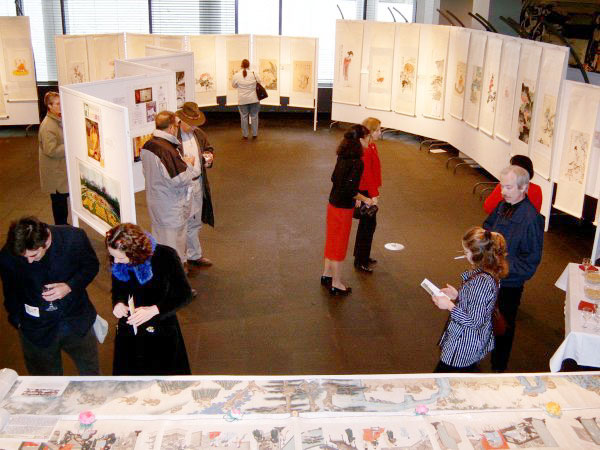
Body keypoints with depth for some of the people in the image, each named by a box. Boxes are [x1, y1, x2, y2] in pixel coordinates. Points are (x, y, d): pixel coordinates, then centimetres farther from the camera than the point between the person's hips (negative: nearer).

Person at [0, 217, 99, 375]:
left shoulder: (74, 238, -23)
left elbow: (91, 266, -5)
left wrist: (70, 286, -21)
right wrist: (17, 319, 2)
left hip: (77, 322, 0)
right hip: (36, 330, 0)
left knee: (91, 376, 21)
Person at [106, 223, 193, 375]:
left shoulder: (165, 256, -23)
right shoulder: (116, 261, -10)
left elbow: (184, 294, -15)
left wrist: (154, 310, -28)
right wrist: (118, 303, -14)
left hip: (161, 333, -3)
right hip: (128, 332, 4)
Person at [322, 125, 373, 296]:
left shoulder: (343, 156, 3)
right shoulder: (357, 162, -22)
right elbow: (351, 189, -26)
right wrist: (365, 199, -11)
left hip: (333, 203, 8)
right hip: (343, 208, -8)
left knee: (332, 240, 21)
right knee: (339, 244, 4)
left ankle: (327, 275, 36)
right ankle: (336, 284, 17)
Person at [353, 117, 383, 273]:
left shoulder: (372, 146, 8)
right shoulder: (365, 150, -23)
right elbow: (367, 174, -23)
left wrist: (375, 191, 19)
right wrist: (373, 194, -21)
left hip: (368, 190, 10)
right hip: (366, 192, -10)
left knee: (366, 224, 19)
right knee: (368, 225, -2)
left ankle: (362, 256, 32)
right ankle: (360, 261, 8)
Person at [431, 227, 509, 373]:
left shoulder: (482, 281, -31)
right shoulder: (489, 272, -1)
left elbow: (475, 321, -28)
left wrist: (450, 305, -23)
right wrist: (457, 296, 5)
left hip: (463, 346, -10)